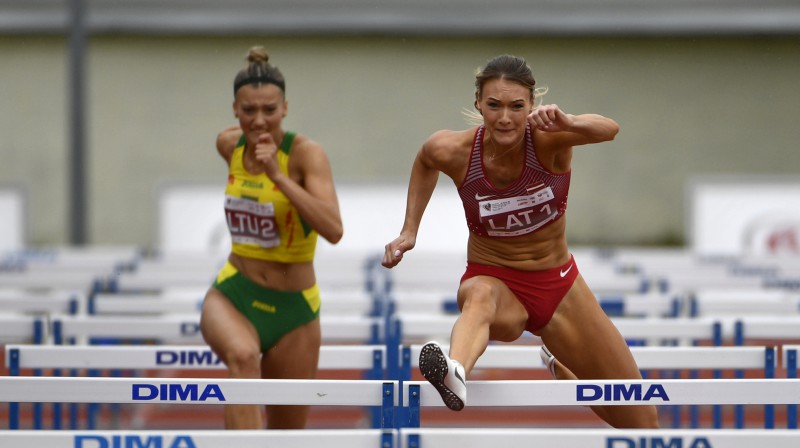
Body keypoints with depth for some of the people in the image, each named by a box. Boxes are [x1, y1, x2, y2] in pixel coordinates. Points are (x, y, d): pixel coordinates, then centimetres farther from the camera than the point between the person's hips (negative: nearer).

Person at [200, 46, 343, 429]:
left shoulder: (306, 153, -15)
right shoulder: (229, 144, -1)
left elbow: (333, 230, -30)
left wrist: (278, 175, -33)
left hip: (293, 309, -1)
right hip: (232, 296, 1)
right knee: (243, 355, -36)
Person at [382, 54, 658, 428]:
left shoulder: (546, 138, -22)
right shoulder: (454, 151, -16)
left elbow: (608, 130, -44)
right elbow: (425, 162, 10)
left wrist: (567, 123, -64)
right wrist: (409, 230, 3)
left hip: (559, 284, 2)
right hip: (494, 281, -1)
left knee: (642, 422, 7)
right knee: (480, 295, -42)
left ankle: (560, 365, 40)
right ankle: (455, 374, -74)